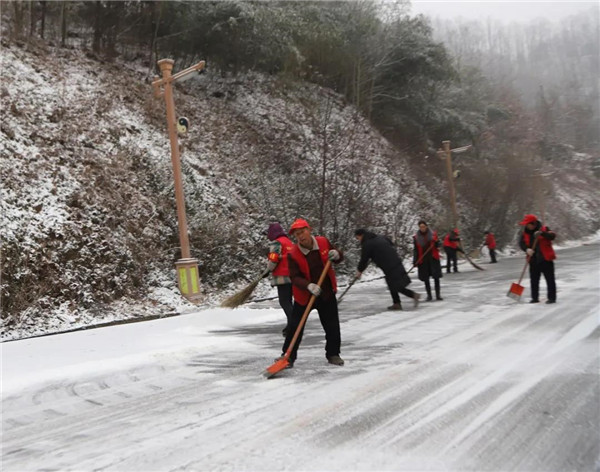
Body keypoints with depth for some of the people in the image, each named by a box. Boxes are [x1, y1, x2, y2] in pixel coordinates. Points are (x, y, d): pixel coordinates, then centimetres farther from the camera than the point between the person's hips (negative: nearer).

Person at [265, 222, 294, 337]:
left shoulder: (276, 243, -8)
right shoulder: (290, 243, 19)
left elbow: (273, 259, -16)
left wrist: (268, 270, -1)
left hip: (282, 277, -8)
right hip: (293, 276, 8)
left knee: (284, 302, -9)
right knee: (288, 301, 16)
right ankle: (291, 325, 20)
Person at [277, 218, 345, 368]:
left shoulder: (323, 242, -7)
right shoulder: (293, 254, -17)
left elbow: (339, 257, 7)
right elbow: (295, 277, -19)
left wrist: (336, 255, -18)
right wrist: (308, 286, -37)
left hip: (326, 292, 3)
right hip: (304, 295, -3)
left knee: (332, 326, 8)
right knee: (295, 326, -2)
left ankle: (333, 354, 26)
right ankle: (288, 356, 10)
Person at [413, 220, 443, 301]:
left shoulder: (433, 234, 0)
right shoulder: (416, 237, 0)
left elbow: (437, 246, 5)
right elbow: (415, 250, 4)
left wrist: (436, 242, -18)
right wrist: (415, 261, -2)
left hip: (433, 258, 0)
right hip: (422, 260, 0)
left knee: (436, 276, -2)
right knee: (425, 278, 5)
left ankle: (438, 294, 7)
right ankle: (429, 295, 15)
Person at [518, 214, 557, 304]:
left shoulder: (544, 229, -6)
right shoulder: (525, 233, 6)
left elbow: (552, 236, -20)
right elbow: (521, 242, -3)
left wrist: (542, 233, -36)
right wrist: (527, 249, -23)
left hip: (545, 259, -5)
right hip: (533, 260, 5)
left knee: (550, 279, 1)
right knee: (534, 280, 10)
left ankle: (552, 298, 8)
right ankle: (535, 298, 19)